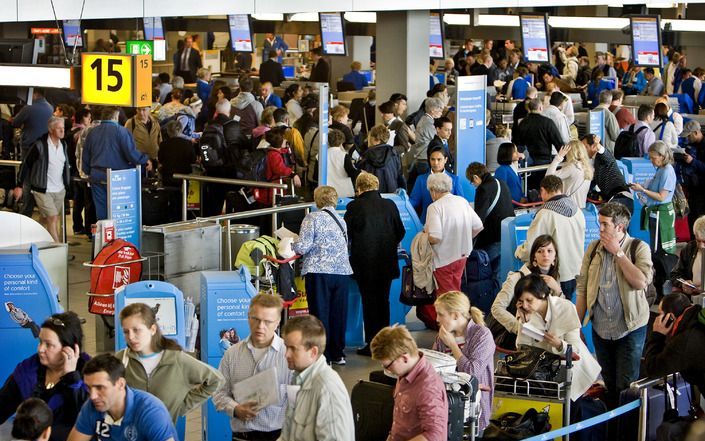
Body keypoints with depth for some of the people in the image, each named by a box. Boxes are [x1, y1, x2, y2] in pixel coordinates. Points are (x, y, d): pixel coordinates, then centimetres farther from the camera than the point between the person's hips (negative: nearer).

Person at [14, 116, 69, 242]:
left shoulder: (63, 144, 6)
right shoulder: (40, 145, -14)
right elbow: (25, 163, -7)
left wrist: (66, 184, 18)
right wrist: (19, 185, -6)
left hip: (59, 190, 6)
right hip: (42, 190, -6)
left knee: (47, 220, 12)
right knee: (53, 219, -12)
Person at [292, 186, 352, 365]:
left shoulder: (313, 218, -4)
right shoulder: (341, 220, 13)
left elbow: (302, 247, -10)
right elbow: (346, 246, 12)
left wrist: (293, 244, 12)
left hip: (319, 271, -5)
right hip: (342, 271, 5)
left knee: (320, 312, 2)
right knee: (338, 313, 10)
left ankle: (323, 354, 2)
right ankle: (338, 354, 16)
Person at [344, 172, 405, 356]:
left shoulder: (355, 206, -9)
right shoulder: (389, 205, 1)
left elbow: (346, 233, -1)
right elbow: (400, 232, 8)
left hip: (364, 263, -3)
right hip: (386, 263, 4)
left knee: (369, 302, 2)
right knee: (383, 301, 13)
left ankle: (372, 343, 2)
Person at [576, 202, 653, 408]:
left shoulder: (639, 248, -7)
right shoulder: (593, 248, 5)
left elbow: (641, 282, -23)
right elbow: (582, 289, 6)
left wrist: (618, 252, -18)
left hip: (629, 329, -4)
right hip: (600, 330, 4)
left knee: (626, 386, -3)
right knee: (609, 385, 13)